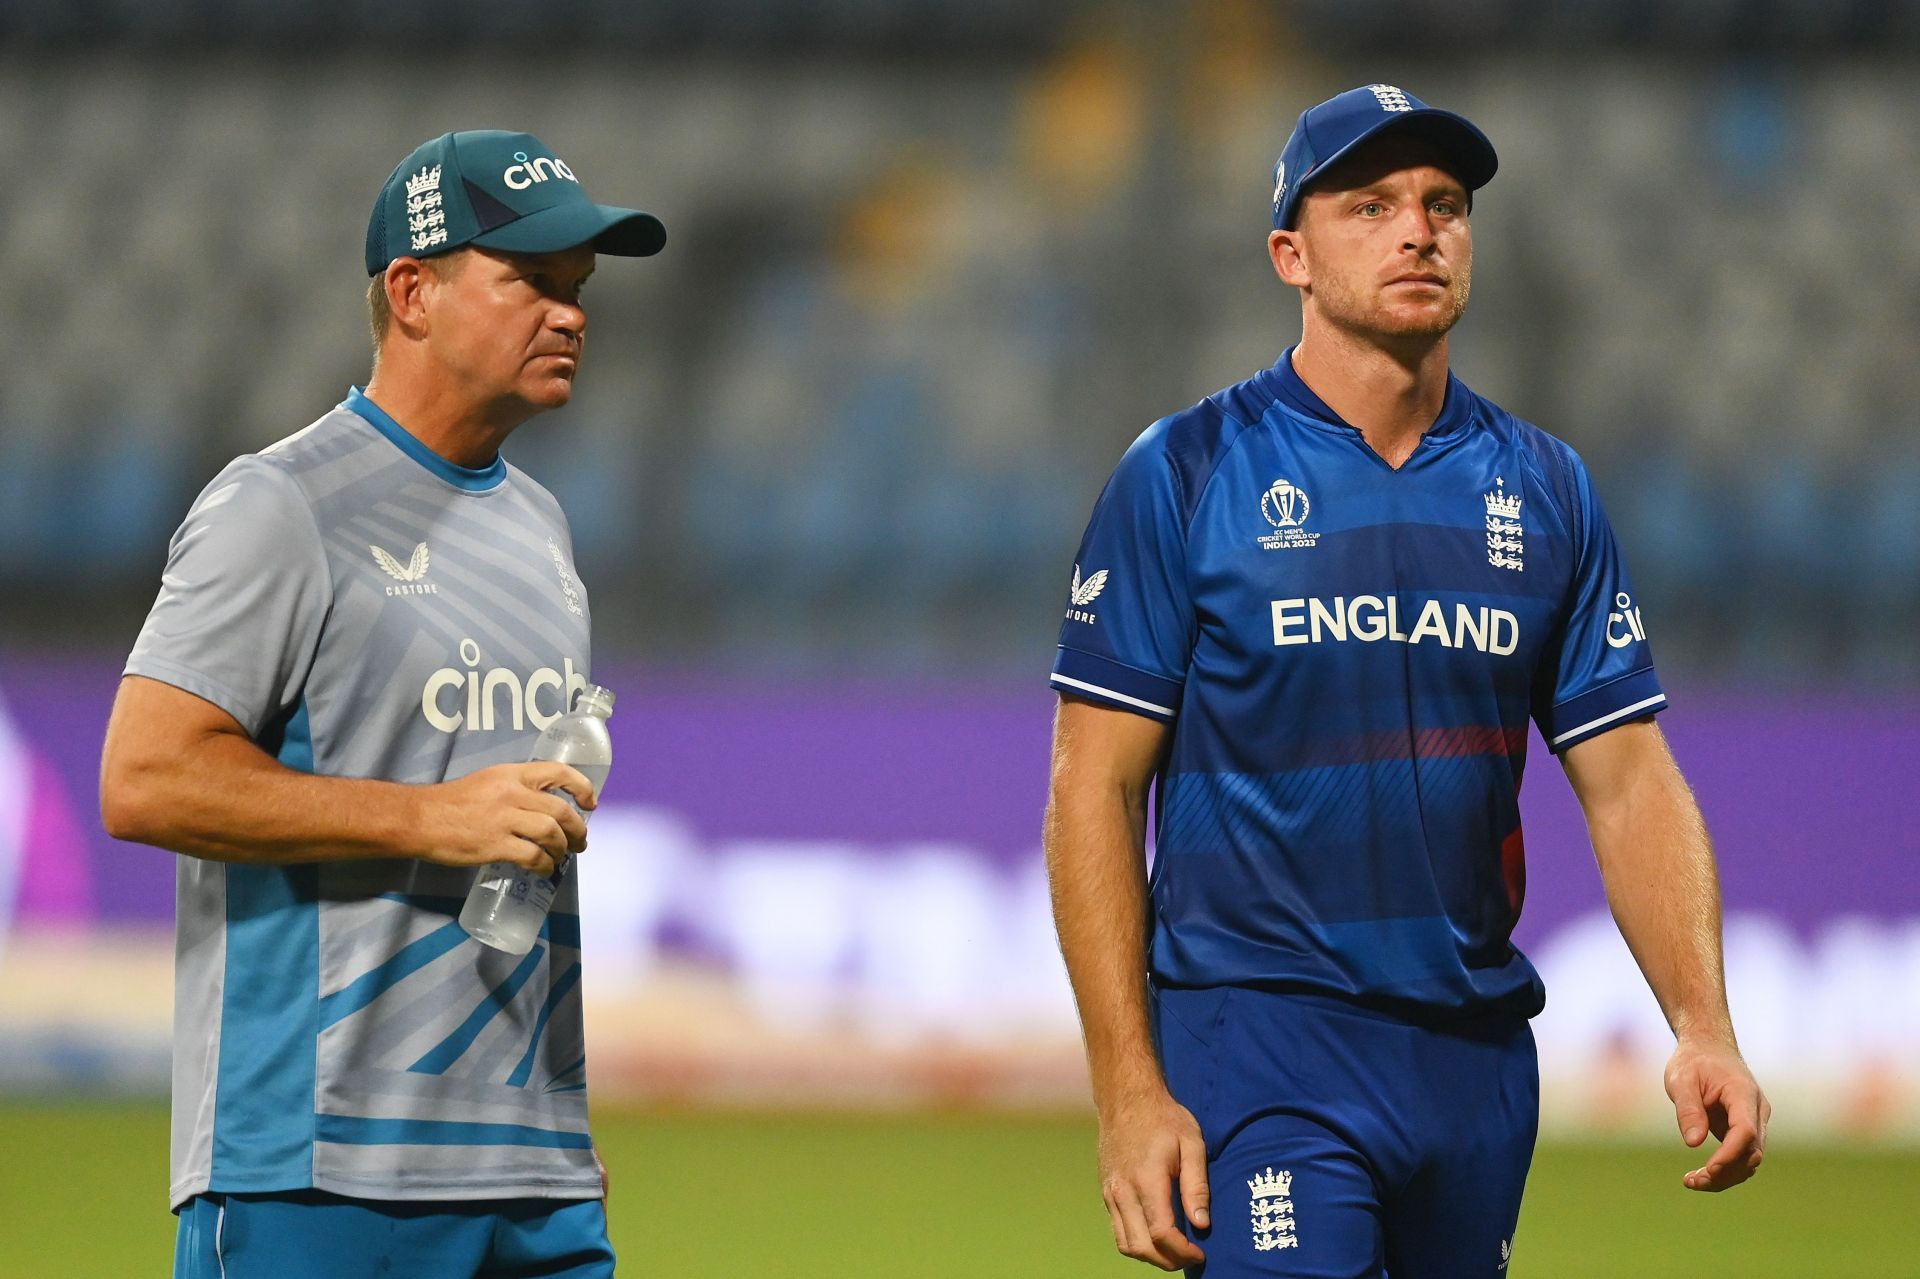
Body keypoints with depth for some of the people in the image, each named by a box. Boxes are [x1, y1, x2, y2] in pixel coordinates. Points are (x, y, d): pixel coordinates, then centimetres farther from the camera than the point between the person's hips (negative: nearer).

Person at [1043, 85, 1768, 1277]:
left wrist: (1704, 1027, -8)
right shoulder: (1187, 473, -2)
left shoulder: (1545, 488, 10)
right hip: (1261, 1044, -5)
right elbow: (1097, 788, -4)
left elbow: (1630, 778, 8)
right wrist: (1130, 1093, -12)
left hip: (1479, 1050, 5)